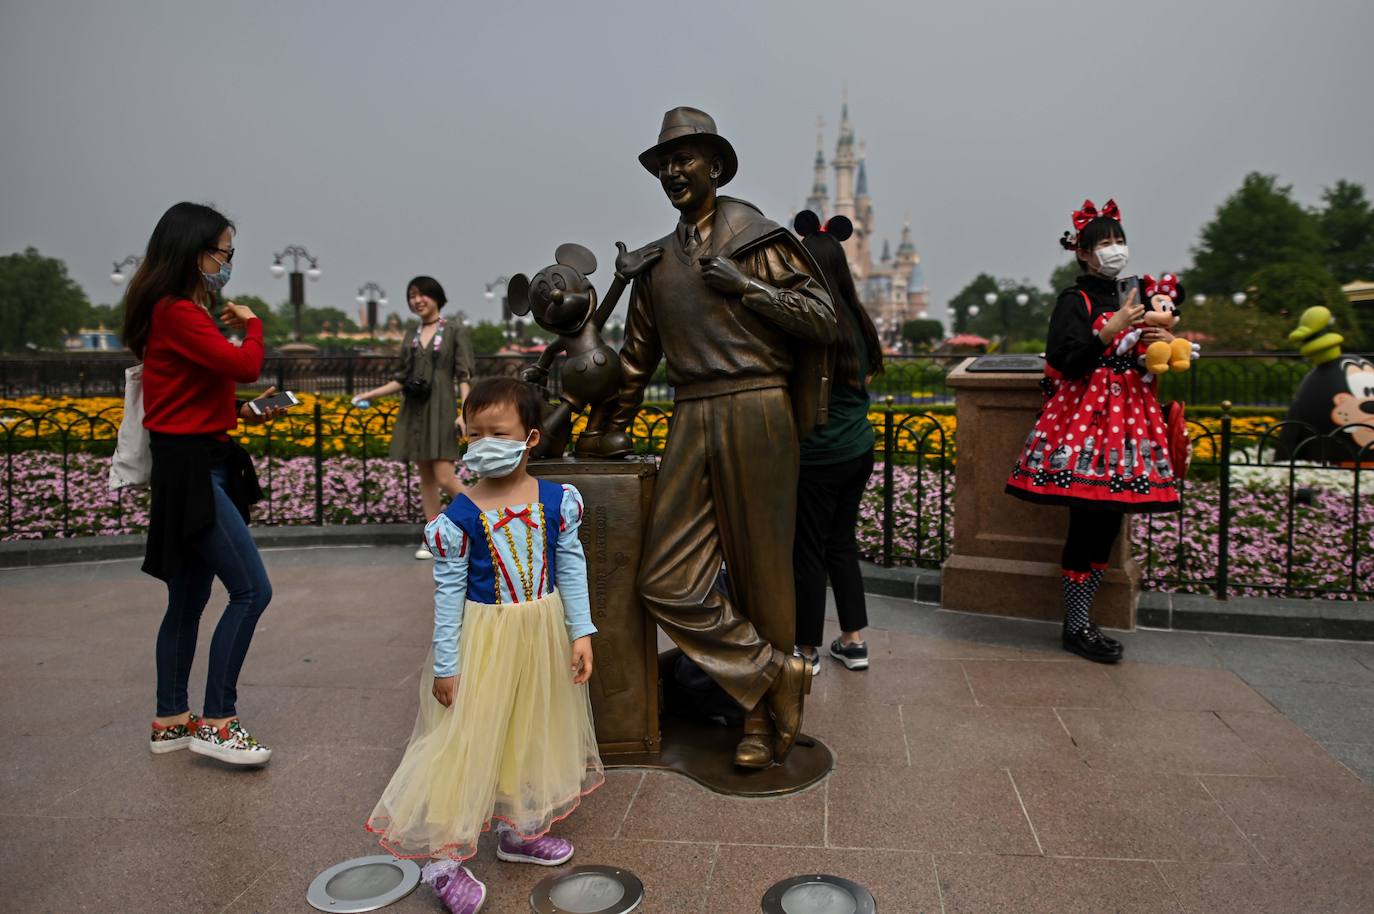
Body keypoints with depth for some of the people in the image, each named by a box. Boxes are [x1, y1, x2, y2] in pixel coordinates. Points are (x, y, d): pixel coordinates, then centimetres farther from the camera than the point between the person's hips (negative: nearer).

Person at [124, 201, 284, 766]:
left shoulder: (184, 312, 15)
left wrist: (243, 413, 4)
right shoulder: (176, 312, -15)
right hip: (190, 469, -10)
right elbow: (244, 366, -25)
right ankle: (216, 722, 0)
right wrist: (252, 324, -6)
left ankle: (170, 721, 26)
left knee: (189, 597, 15)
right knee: (251, 591, -10)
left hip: (201, 465, 10)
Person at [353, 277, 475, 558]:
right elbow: (401, 379, 15)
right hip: (414, 411, 6)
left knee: (445, 477, -12)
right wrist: (370, 394, 6)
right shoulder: (410, 336, 14)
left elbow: (464, 376, -7)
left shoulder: (455, 331, 0)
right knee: (425, 476, 5)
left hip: (440, 409, -6)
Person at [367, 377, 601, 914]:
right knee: (468, 740, 1)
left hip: (543, 636, 4)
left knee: (533, 731, 18)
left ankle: (520, 831, 39)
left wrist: (581, 633, -3)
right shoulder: (458, 517, -13)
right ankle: (444, 859, 17)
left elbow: (572, 568, 0)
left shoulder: (558, 501, -6)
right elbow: (449, 591, -9)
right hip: (484, 638, -3)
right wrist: (446, 664, -8)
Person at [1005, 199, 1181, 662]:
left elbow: (1140, 361, 25)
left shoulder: (1127, 301, 19)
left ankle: (1081, 620, 15)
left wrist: (1164, 344, 6)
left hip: (1124, 419, 8)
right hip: (1084, 416, -8)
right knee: (1088, 523, -8)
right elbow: (1066, 361, -16)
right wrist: (1111, 330, -21)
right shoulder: (1074, 301, -4)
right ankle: (1076, 627, 2)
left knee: (1108, 522, 7)